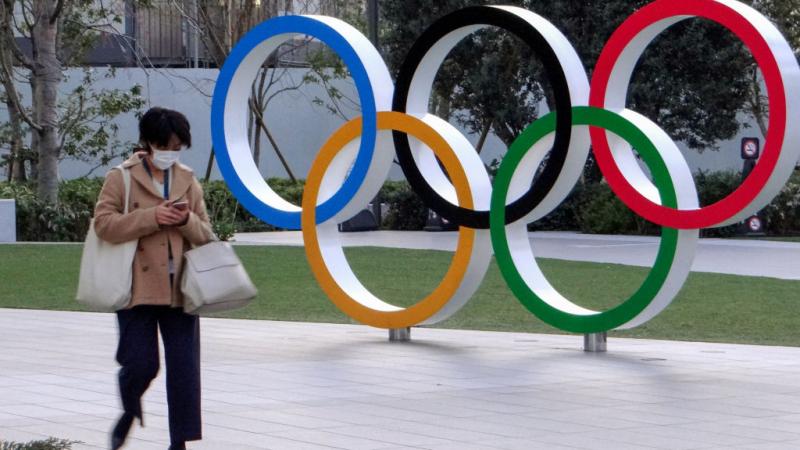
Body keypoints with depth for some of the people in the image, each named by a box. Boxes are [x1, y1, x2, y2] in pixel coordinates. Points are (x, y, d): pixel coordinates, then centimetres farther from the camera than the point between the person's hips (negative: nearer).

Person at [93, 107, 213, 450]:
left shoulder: (188, 181, 12)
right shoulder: (121, 179, 0)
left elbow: (205, 235, 14)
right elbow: (103, 224, -10)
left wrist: (187, 220, -8)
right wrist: (151, 217, -17)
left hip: (179, 289, 3)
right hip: (138, 289, -3)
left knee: (184, 369, -1)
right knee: (140, 364, -4)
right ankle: (130, 412, 29)